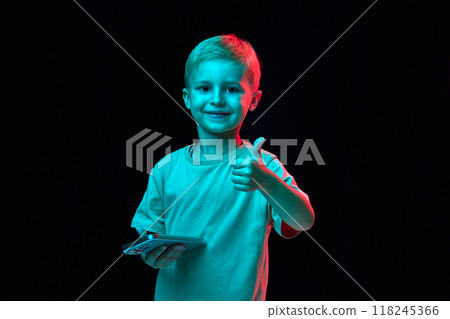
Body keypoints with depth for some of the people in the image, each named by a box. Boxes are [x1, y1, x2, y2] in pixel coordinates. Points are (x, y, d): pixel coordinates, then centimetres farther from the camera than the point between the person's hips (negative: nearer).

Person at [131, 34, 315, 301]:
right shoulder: (167, 170, -5)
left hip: (239, 300, -1)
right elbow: (148, 230, 3)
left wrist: (266, 181, -40)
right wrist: (151, 255, -19)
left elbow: (304, 221, -23)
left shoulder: (261, 165, -11)